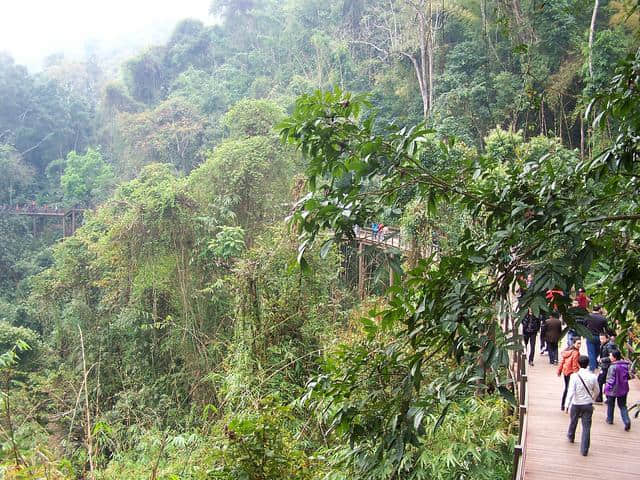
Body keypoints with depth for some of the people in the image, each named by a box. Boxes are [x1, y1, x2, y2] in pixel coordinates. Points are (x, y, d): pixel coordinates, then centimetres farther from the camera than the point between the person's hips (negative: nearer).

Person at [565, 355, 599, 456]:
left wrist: (567, 405, -13)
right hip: (588, 404, 1)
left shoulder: (574, 376, -15)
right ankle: (584, 450, 2)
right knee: (586, 427, 4)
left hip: (576, 404, -1)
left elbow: (571, 392, -19)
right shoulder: (592, 377, -6)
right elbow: (596, 391, 8)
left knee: (573, 421, 24)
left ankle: (571, 437, 50)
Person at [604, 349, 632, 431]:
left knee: (610, 405, 17)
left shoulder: (613, 367, -22)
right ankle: (627, 421, -3)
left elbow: (610, 380, -19)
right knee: (622, 406, 13)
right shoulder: (625, 365, -2)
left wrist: (606, 389, -10)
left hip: (613, 390, -5)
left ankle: (610, 419, 31)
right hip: (623, 389, 5)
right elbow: (628, 376, 8)